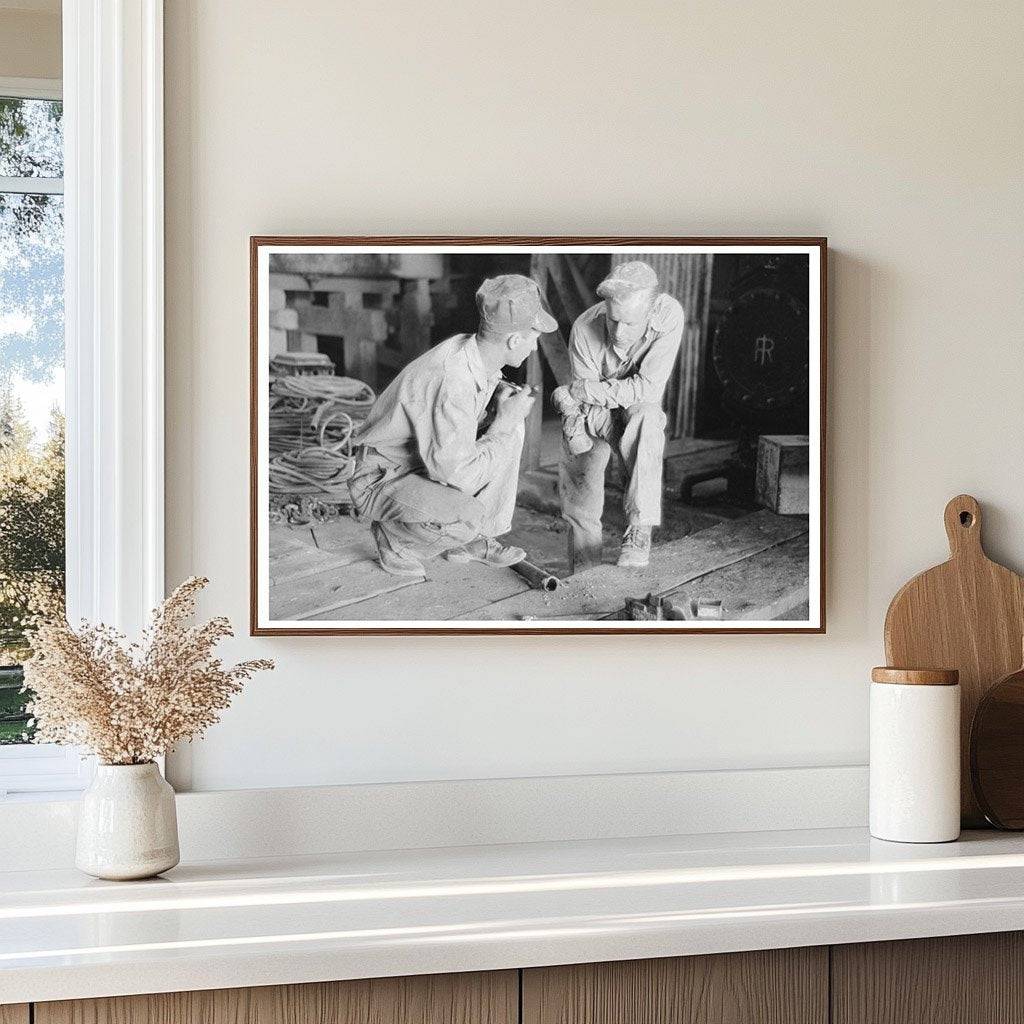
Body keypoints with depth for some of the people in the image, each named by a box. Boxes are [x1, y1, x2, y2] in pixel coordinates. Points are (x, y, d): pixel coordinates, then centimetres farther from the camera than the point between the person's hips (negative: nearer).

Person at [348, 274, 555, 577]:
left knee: (511, 432, 0)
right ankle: (394, 538, -4)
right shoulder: (453, 382, -33)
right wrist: (503, 422, -21)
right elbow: (457, 476, -31)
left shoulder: (478, 357, -4)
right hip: (382, 481, -9)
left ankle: (472, 539, 6)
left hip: (429, 463, 9)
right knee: (466, 515, -35)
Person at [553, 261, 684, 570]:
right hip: (595, 417, 1)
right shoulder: (585, 328, -27)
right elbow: (586, 399, -19)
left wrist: (580, 391, -30)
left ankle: (639, 530, -35)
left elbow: (649, 388, -30)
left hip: (640, 412, -1)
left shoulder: (669, 315, -30)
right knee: (580, 509, -6)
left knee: (645, 416, -36)